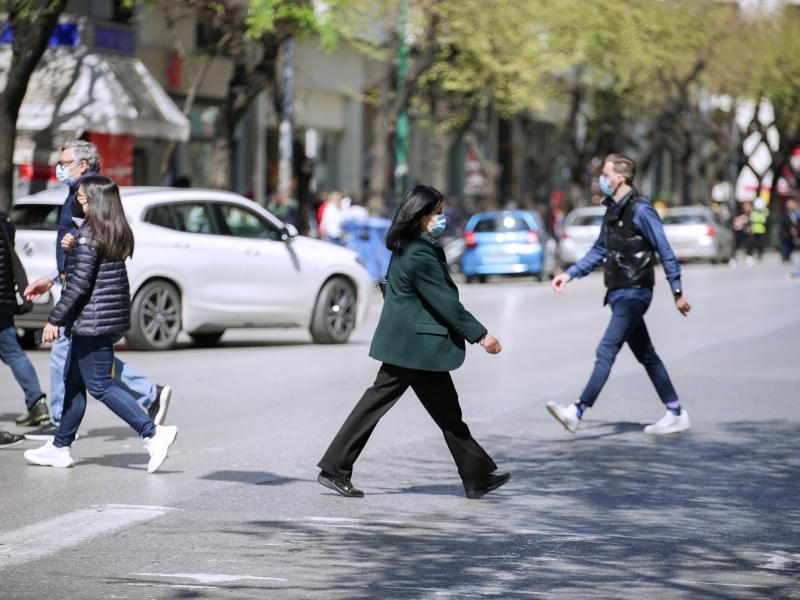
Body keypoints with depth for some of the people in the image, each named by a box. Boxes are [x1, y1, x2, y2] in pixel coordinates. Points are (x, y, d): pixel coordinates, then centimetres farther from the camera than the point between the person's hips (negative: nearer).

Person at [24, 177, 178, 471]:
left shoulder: (88, 234, -16)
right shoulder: (118, 233, 11)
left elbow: (80, 283, -19)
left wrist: (55, 319, -14)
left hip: (92, 320, -10)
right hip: (113, 318, 10)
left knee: (100, 386, -5)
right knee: (74, 380, 17)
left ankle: (154, 432, -13)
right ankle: (60, 447, 24)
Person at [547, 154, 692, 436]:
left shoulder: (640, 210, -14)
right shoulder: (613, 210, 13)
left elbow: (666, 252, -13)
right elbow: (599, 250, 23)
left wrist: (677, 293, -14)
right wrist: (570, 274, 15)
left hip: (634, 294, -10)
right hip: (618, 293, 10)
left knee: (606, 351, -14)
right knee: (646, 356, 12)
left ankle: (577, 412, -18)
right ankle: (676, 414, 19)